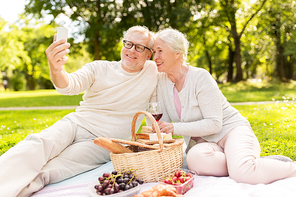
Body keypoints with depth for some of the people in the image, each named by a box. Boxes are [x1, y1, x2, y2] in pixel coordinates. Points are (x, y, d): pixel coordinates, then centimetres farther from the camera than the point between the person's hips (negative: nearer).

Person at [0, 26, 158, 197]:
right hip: (75, 123, 2)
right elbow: (70, 85, -10)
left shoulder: (153, 72, 6)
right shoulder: (99, 68, 7)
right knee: (37, 143, -30)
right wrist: (56, 69, -32)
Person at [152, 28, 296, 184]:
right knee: (195, 157, -35)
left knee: (243, 173, -34)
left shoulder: (200, 77, -13)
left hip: (231, 130, -4)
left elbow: (214, 124, -17)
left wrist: (176, 128, -24)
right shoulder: (161, 81, 4)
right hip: (204, 141, 4)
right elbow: (164, 121, 5)